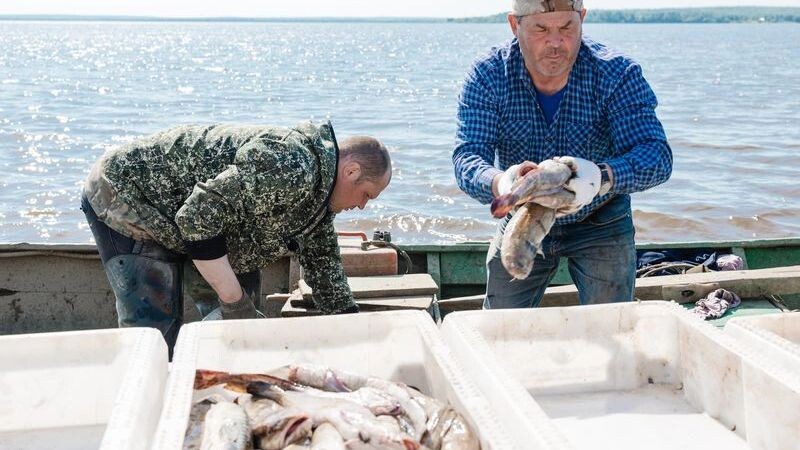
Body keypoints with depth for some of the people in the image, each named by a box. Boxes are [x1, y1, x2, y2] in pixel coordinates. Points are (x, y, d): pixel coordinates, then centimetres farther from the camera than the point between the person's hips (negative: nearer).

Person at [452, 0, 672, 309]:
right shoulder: (487, 77, -17)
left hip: (601, 224, -1)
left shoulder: (617, 74, -21)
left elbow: (656, 155, -30)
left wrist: (602, 176, -53)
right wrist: (499, 183, -52)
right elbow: (467, 157, -27)